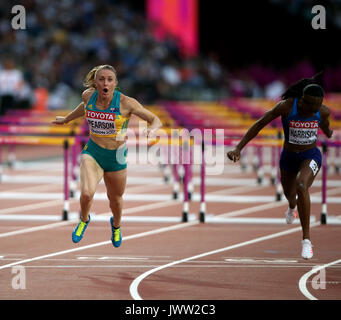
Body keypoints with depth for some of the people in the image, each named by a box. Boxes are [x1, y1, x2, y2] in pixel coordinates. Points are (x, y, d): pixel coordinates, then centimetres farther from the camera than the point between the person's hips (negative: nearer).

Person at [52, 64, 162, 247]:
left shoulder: (126, 103, -18)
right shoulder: (88, 95, -8)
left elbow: (156, 120, -12)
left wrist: (151, 130, -34)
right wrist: (66, 119, 33)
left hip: (116, 157, -1)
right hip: (92, 153, 1)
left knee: (115, 199, 17)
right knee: (86, 193, -24)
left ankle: (116, 225, 54)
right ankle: (84, 219, 11)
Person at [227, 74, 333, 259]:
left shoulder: (323, 111, -18)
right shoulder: (286, 106, -25)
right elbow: (259, 124, -17)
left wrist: (329, 133, 32)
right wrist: (238, 148, -20)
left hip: (311, 156, -2)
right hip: (288, 158, 2)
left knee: (301, 186, -31)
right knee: (289, 193, 25)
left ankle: (306, 239, -26)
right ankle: (292, 207, 69)